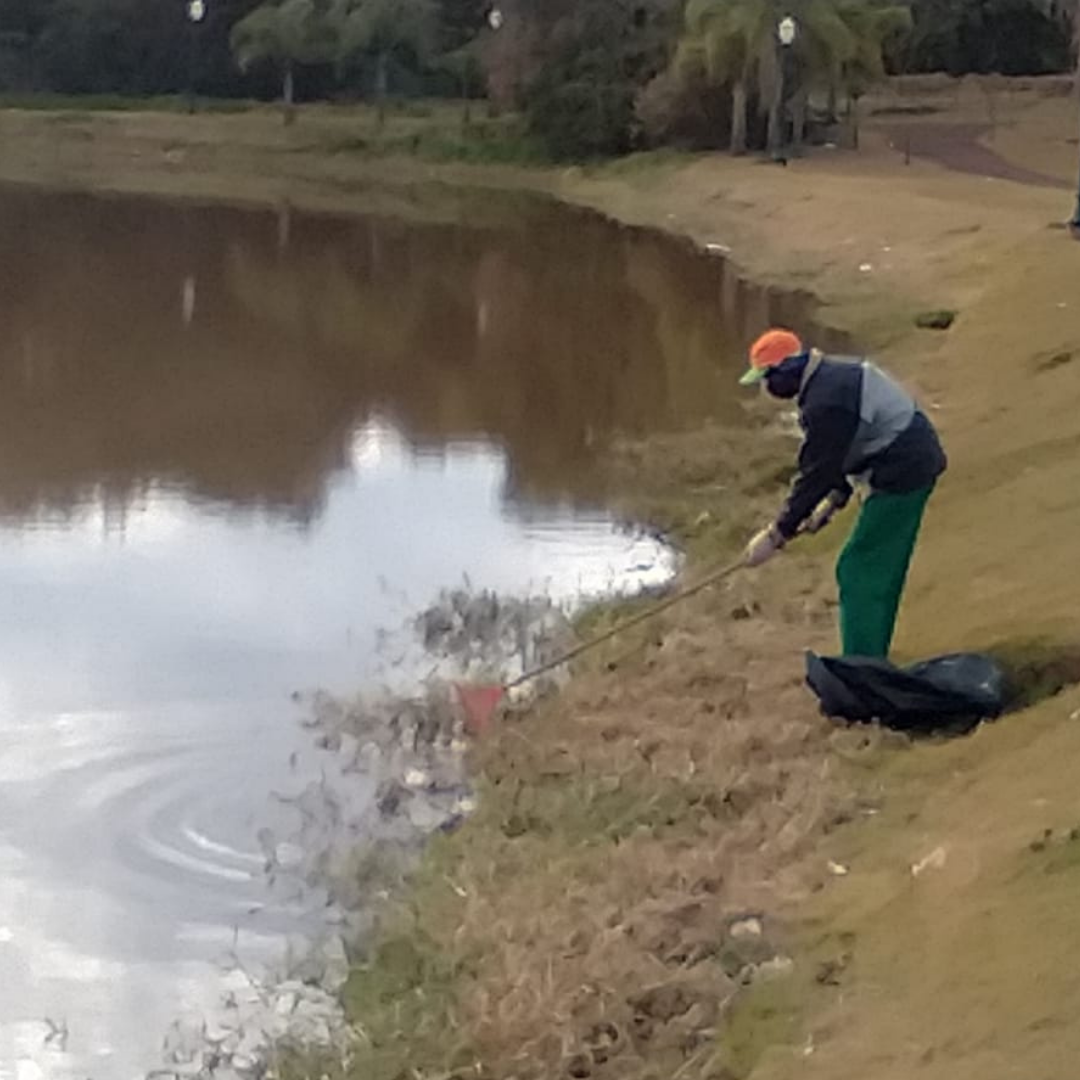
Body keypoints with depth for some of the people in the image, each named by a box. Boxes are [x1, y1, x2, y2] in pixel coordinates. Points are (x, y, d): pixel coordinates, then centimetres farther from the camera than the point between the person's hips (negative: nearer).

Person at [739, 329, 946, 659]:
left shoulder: (825, 402, -23)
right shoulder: (834, 375, 9)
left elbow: (817, 472, -21)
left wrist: (776, 535, -15)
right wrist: (834, 500, 9)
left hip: (902, 474, -10)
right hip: (915, 461, 10)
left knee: (859, 572, -6)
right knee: (882, 570, 18)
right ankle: (872, 660, 27)